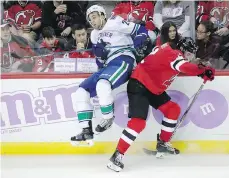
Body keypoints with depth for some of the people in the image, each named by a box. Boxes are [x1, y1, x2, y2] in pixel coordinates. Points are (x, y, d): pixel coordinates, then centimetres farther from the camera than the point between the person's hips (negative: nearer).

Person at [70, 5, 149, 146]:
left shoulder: (116, 23, -3)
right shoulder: (94, 35, 19)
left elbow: (142, 31, -3)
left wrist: (136, 46, -17)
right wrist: (99, 54, -2)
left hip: (123, 61, -8)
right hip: (108, 66, 8)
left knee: (102, 85, -35)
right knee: (82, 91, -1)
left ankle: (108, 118, -15)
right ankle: (87, 131, 0)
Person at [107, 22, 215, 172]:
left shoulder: (170, 49, 6)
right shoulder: (172, 53, -22)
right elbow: (186, 67, -39)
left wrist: (199, 70, 3)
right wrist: (204, 71, -30)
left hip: (153, 88, 11)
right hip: (139, 85, -11)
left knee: (173, 109, 12)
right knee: (139, 121, -22)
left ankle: (163, 143, 22)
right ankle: (118, 155, -18)